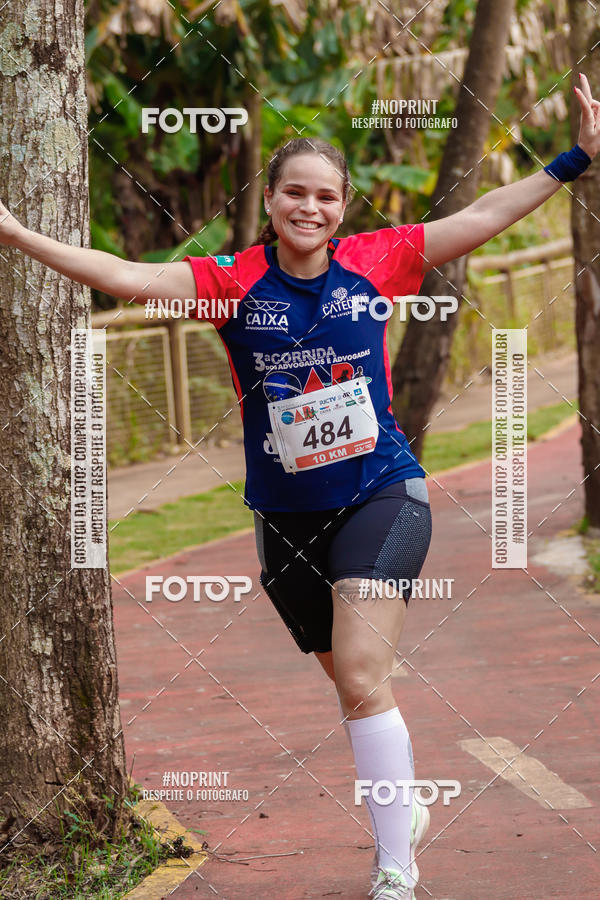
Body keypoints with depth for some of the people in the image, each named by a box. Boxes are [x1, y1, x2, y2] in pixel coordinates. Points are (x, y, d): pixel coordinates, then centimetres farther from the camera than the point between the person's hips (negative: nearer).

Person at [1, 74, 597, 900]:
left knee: (362, 676, -17)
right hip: (287, 516, 2)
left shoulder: (374, 262, -5)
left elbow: (482, 217, 2)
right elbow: (129, 279, -17)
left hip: (381, 496, -2)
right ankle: (406, 807, 43)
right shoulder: (233, 281, -7)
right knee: (352, 682, 17)